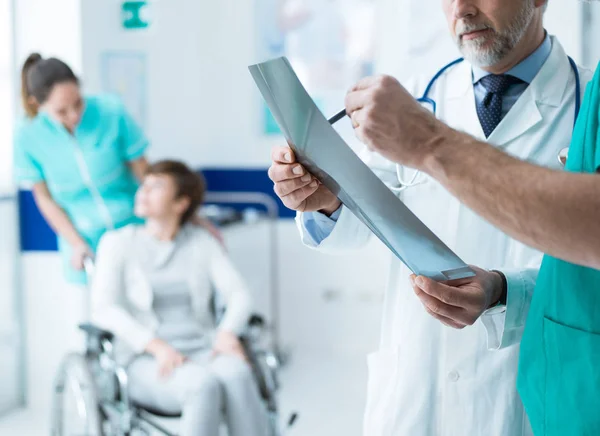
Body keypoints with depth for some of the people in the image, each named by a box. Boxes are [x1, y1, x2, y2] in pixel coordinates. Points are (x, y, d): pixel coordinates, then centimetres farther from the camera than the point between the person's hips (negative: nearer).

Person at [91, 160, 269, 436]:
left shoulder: (202, 242, 12)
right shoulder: (117, 242, 5)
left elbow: (239, 295, 4)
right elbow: (103, 308, -7)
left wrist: (228, 333, -19)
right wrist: (157, 345, -21)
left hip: (202, 352, 2)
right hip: (147, 362, -2)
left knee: (236, 374, -34)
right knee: (204, 386, -35)